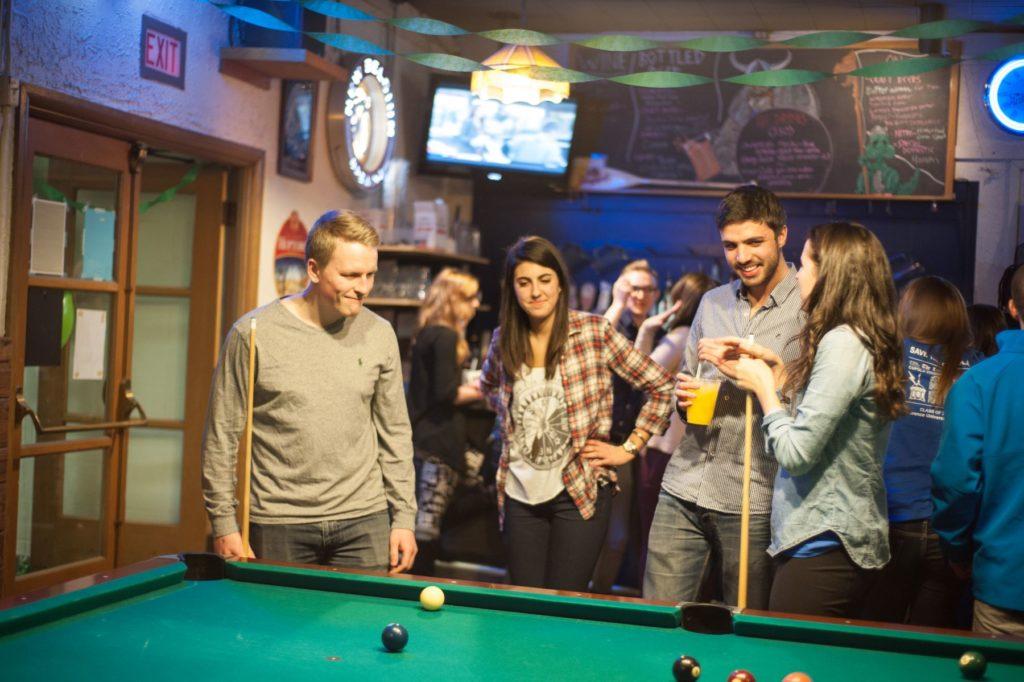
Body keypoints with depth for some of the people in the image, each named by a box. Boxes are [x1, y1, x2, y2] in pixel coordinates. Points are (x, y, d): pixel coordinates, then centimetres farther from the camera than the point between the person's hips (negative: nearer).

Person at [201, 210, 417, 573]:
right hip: (279, 526, -2)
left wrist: (404, 517, 5)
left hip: (364, 520, 3)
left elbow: (395, 433, 9)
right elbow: (222, 435, -3)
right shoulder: (253, 333, -8)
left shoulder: (379, 335, 1)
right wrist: (224, 523, -5)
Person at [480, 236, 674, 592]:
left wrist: (629, 448, -5)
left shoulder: (594, 331, -8)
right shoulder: (504, 339, 3)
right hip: (520, 494, 4)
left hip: (579, 491, -4)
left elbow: (661, 387, -4)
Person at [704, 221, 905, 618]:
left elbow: (796, 453, -21)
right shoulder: (868, 341, 11)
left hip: (823, 548, -10)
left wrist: (763, 385, -7)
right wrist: (778, 370, 9)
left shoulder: (843, 343, -18)